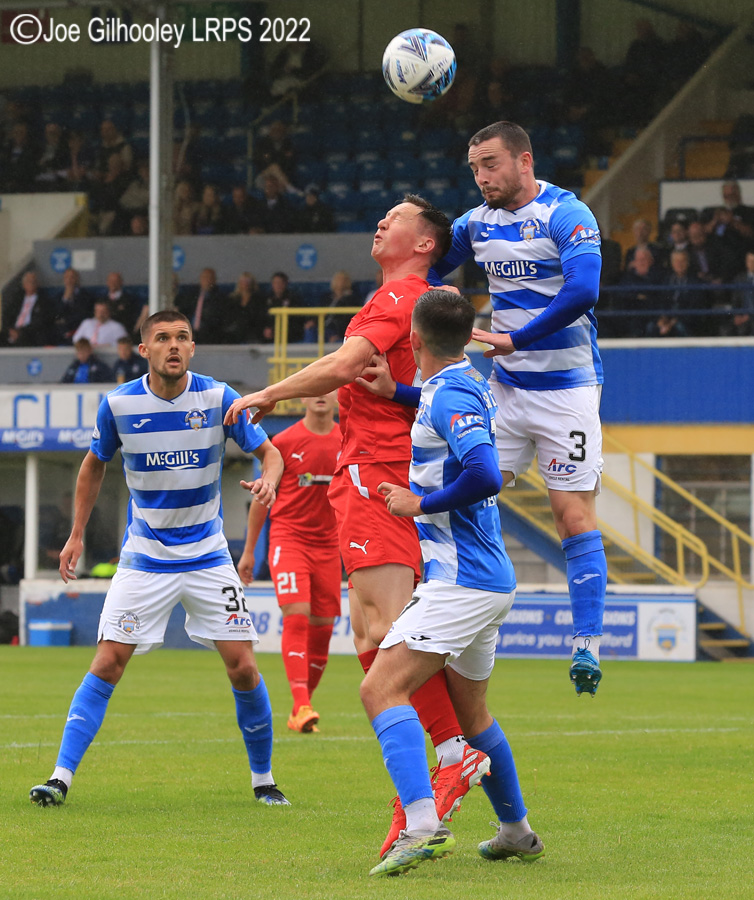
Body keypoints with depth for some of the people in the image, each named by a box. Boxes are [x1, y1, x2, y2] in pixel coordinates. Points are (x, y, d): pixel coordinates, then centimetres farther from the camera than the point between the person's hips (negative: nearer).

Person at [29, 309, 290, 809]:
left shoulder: (218, 398, -9)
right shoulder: (119, 405, -7)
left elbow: (270, 452, -1)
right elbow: (95, 465, 11)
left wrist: (268, 481, -24)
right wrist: (77, 534, 9)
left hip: (208, 556, 0)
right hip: (144, 557, 0)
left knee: (243, 668, -5)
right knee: (108, 663, -11)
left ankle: (263, 779, 14)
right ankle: (62, 777, -9)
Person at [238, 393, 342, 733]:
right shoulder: (284, 442, 0)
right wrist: (248, 551, 9)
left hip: (328, 544, 3)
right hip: (288, 537, -3)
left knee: (322, 627, 2)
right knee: (297, 615, -19)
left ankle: (298, 712, 16)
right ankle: (302, 706, -24)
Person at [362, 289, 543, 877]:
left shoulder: (451, 395, -15)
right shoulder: (471, 386, 14)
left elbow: (484, 475, -28)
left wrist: (420, 504, -16)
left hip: (461, 581, -10)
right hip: (488, 581, 10)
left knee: (382, 689, -18)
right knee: (470, 711, 23)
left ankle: (423, 825, -32)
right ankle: (517, 833, 33)